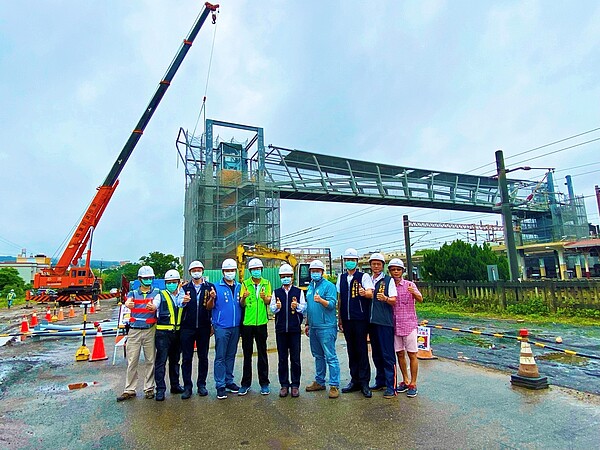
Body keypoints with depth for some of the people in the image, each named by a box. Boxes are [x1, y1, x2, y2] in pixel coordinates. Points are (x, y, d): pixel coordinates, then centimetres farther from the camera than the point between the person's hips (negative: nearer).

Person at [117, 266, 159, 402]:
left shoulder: (157, 292, 4)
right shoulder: (133, 293, 9)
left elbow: (157, 305, -14)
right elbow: (127, 301, -14)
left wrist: (153, 307, -39)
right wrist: (128, 304, -39)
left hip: (150, 330, -1)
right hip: (134, 330, 1)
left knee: (150, 361, 6)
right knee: (132, 361, 4)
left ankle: (149, 389, 17)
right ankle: (130, 390, 15)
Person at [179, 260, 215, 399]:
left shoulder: (210, 287, 2)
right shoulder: (185, 288, 6)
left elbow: (209, 307, -5)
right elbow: (180, 306, 2)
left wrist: (212, 298, -27)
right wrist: (183, 302, -21)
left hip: (204, 327, 0)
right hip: (187, 327, 0)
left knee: (203, 357, 9)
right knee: (187, 358, 5)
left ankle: (201, 384, 22)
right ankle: (187, 387, 15)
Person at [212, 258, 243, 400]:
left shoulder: (239, 287, 10)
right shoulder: (216, 287, -3)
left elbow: (243, 305, 12)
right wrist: (212, 298, -25)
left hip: (236, 327, 4)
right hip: (221, 327, -4)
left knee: (231, 355, 14)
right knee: (220, 356, 0)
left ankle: (229, 381, 25)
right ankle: (220, 385, 8)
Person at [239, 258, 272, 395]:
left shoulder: (266, 283, 5)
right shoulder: (245, 284, 1)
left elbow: (268, 302, 0)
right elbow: (241, 304, -1)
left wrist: (264, 297, -22)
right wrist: (243, 297, -23)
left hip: (261, 323, 0)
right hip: (247, 323, 0)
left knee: (262, 354, 8)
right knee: (247, 354, 10)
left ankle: (264, 383, 18)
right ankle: (246, 383, 21)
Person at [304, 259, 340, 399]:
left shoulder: (329, 285, -8)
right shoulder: (310, 287, 15)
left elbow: (332, 304, -17)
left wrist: (321, 300, -35)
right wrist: (307, 324, 23)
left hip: (326, 327, -8)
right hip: (313, 327, 8)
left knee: (330, 357, -4)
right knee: (318, 356, 17)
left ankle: (334, 385, 3)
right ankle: (319, 382, 29)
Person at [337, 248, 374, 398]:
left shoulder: (364, 276, -2)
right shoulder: (341, 278, 12)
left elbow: (371, 294, -15)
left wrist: (364, 293, -38)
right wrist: (339, 318, 15)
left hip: (360, 319, -5)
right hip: (347, 319, 5)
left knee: (362, 350, -1)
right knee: (351, 350, 11)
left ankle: (364, 382, 9)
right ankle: (355, 380, 22)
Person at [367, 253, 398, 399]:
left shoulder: (389, 280, -1)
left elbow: (394, 300, -7)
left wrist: (385, 298, -27)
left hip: (385, 321, -5)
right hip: (372, 321, 6)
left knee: (388, 354, -4)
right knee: (376, 354, 14)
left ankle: (391, 386, 4)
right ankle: (380, 381, 27)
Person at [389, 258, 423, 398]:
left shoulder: (409, 284, -4)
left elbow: (420, 299, -18)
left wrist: (414, 293, -38)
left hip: (409, 324, -3)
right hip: (395, 325, 3)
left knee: (412, 354, 2)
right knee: (400, 354, 12)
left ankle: (413, 384, 12)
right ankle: (405, 381, 26)